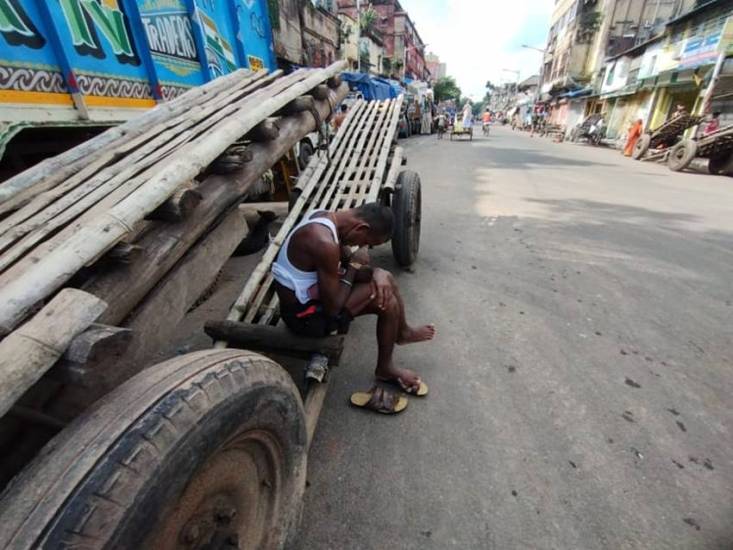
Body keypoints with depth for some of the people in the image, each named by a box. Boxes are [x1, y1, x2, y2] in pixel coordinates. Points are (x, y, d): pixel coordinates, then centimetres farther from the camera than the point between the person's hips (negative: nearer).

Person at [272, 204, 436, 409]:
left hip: (308, 292, 9)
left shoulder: (328, 218, -2)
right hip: (304, 313, -9)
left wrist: (376, 272, -13)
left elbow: (347, 261, 7)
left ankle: (402, 331, 33)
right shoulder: (325, 243, -32)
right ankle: (385, 369, 11)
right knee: (386, 298, -10)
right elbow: (332, 308, -25)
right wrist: (355, 264, -17)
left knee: (384, 279, 10)